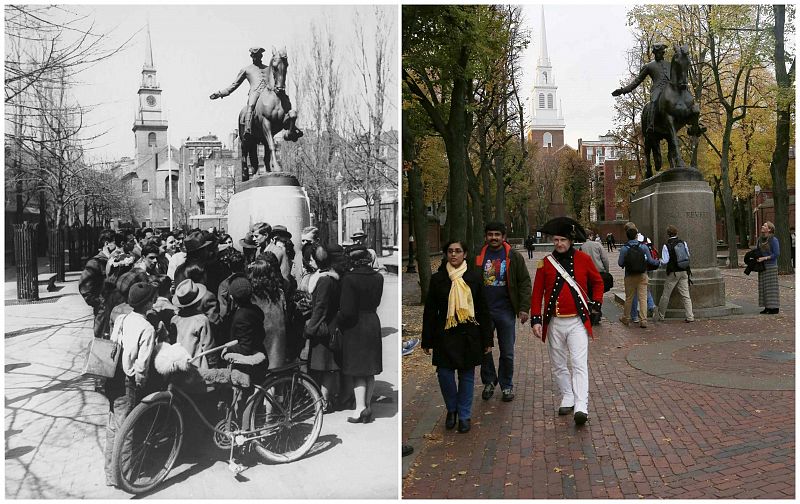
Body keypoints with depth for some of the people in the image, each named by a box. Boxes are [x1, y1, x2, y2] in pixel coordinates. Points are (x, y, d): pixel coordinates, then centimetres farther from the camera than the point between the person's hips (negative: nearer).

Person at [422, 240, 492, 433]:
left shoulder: (474, 277, 1)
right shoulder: (437, 278, 1)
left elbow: (483, 309, 4)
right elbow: (430, 311, 5)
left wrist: (487, 339, 3)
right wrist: (427, 340, 3)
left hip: (469, 335, 0)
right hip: (445, 335, 0)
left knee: (466, 375, 7)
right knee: (444, 374, -5)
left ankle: (464, 415, 23)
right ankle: (451, 409, 22)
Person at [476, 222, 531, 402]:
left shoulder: (514, 257, -1)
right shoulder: (478, 256, 3)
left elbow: (525, 282, -1)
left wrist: (523, 308, -8)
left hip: (505, 311, -1)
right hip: (483, 311, 1)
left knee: (507, 353, 6)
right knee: (484, 350, 9)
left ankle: (506, 385, 23)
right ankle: (489, 382, 28)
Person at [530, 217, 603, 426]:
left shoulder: (584, 259, 0)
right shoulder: (545, 263, 0)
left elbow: (598, 282, 14)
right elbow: (537, 293, 1)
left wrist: (596, 304, 2)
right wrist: (536, 320, -5)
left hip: (578, 322, -2)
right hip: (554, 323, 2)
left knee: (579, 364, -11)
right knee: (558, 366, 12)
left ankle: (581, 407, -14)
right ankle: (567, 398, 28)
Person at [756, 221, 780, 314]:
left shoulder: (773, 240, -11)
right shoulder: (760, 240, 10)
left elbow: (776, 254, -13)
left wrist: (764, 258, -17)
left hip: (771, 266, -7)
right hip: (762, 267, 7)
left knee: (771, 287, -4)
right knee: (763, 287, 7)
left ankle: (774, 308, 2)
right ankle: (767, 307, 13)